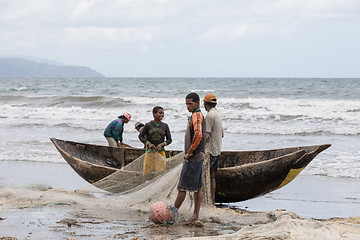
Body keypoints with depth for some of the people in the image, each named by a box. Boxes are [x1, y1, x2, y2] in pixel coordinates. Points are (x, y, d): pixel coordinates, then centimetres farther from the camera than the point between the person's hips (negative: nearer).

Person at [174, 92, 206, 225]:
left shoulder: (196, 116, -14)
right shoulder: (200, 116, 17)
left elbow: (198, 135, -29)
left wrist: (190, 152, -20)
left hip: (193, 158, -10)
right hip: (199, 156, 10)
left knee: (182, 187, -2)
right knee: (198, 187, 8)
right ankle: (196, 216, 8)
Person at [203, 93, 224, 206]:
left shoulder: (210, 115, -15)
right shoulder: (217, 115, 16)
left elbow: (206, 135, -18)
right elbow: (222, 134, 21)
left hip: (209, 151, -9)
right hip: (217, 150, 10)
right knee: (212, 176, 12)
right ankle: (213, 201, 14)